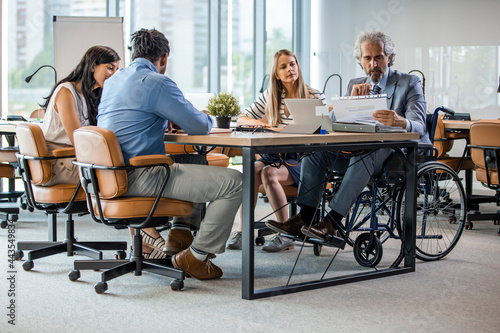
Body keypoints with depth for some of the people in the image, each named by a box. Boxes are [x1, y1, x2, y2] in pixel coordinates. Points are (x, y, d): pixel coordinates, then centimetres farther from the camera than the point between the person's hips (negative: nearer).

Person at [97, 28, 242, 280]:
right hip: (140, 178, -10)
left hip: (114, 174, 10)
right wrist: (206, 118, 14)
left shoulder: (112, 81, 15)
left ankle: (181, 233, 27)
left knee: (193, 164, 33)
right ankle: (195, 256, -1)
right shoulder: (157, 83, -13)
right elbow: (199, 126, -9)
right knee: (234, 182, -11)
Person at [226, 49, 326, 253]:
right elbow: (241, 119, 16)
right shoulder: (269, 96, 12)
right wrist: (256, 122, -7)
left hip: (302, 159, -4)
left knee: (269, 173, -31)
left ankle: (286, 236, -24)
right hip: (275, 156, 4)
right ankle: (243, 231, -26)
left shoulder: (315, 97, 2)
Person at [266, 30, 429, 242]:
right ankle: (305, 217, -22)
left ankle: (332, 221, -41)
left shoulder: (409, 83, 1)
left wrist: (400, 121, -40)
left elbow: (419, 126, -15)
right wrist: (351, 99, -17)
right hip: (358, 150, 5)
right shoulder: (355, 85, 16)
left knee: (364, 152, -38)